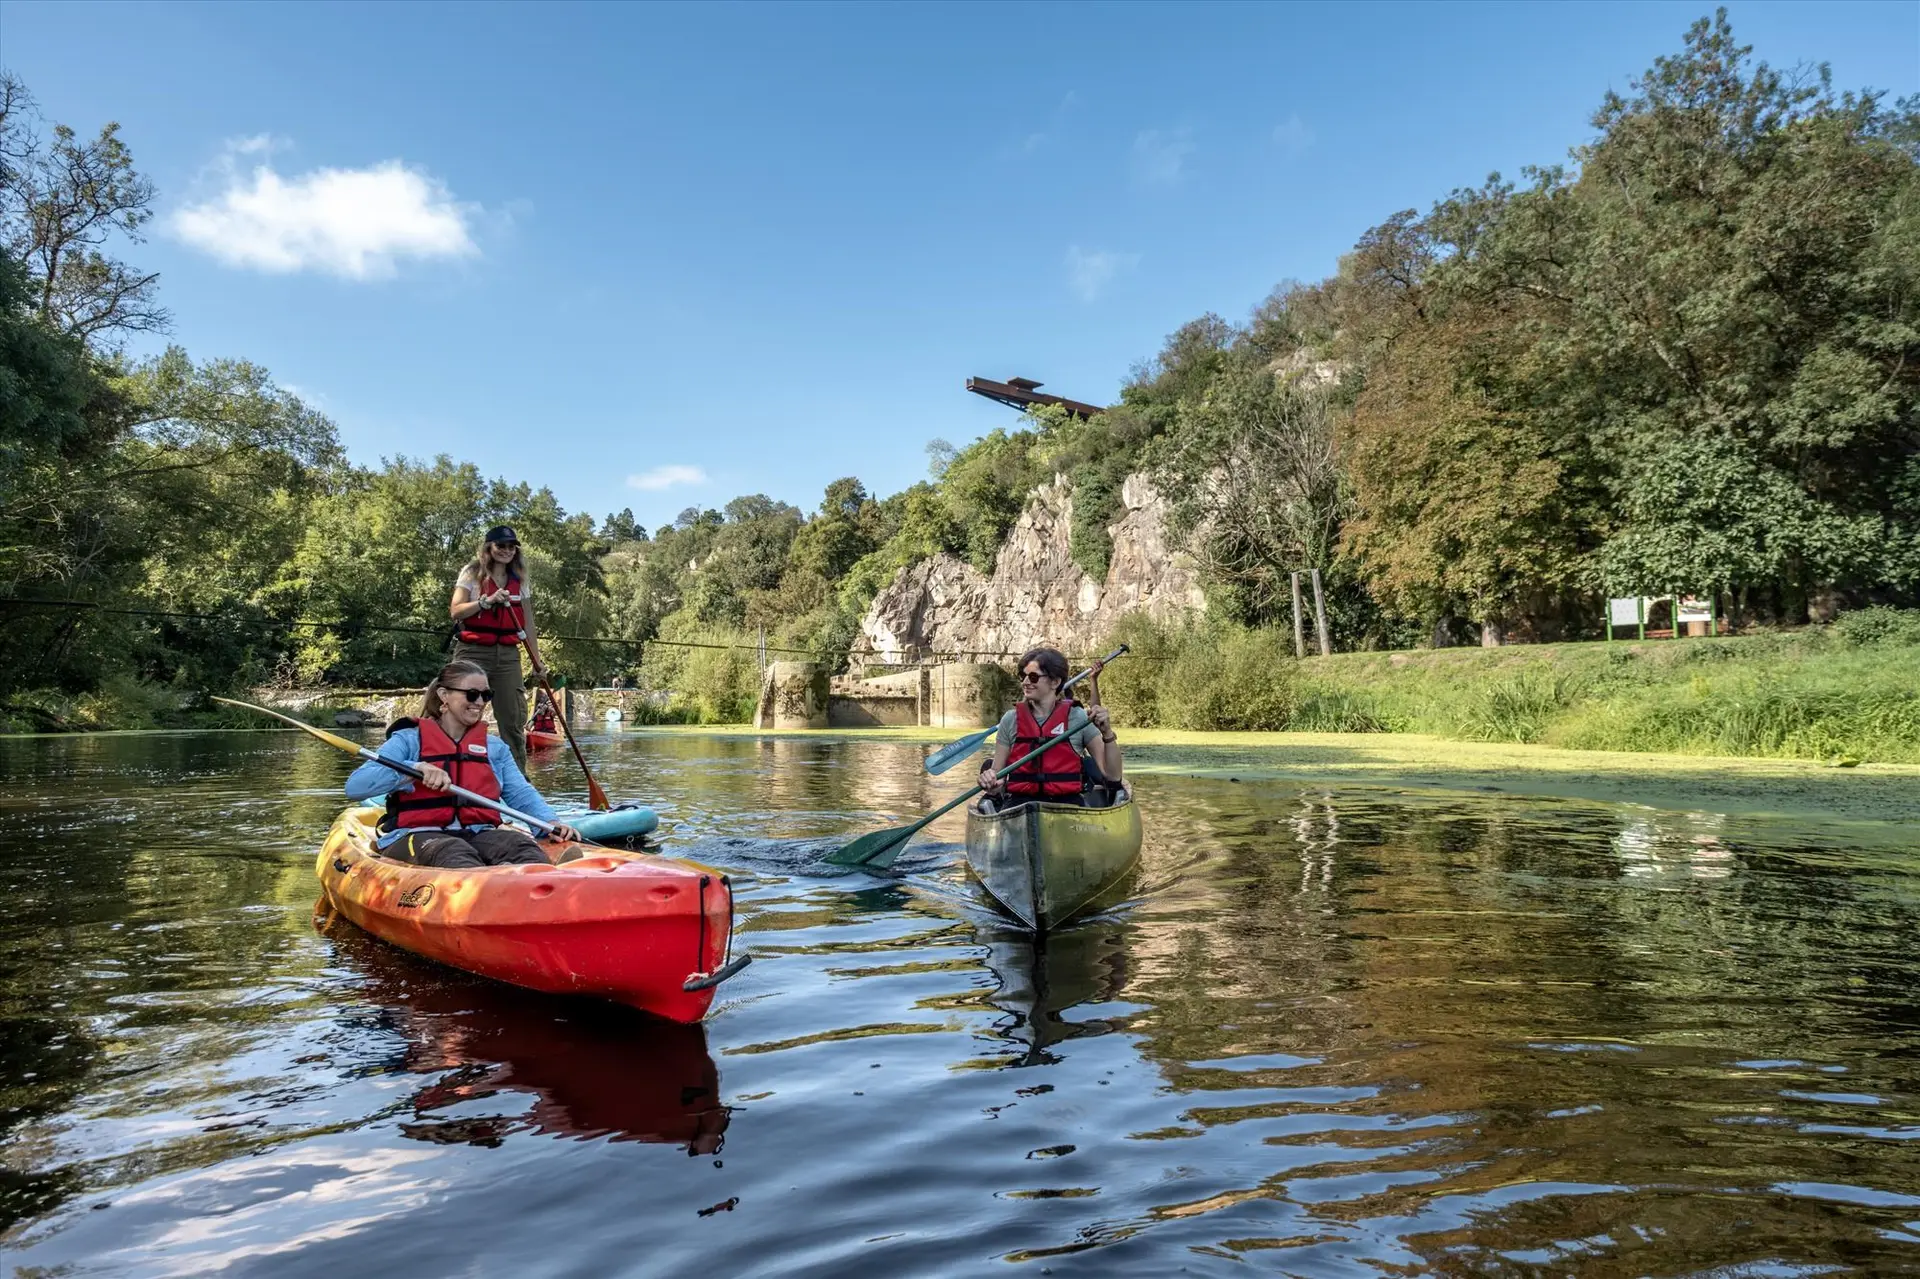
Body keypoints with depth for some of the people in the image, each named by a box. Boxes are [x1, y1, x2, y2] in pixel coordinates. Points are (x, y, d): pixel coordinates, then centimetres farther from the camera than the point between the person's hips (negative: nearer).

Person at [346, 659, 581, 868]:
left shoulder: (495, 748, 24)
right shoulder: (409, 740, 10)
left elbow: (522, 794, 14)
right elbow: (354, 786, -3)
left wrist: (550, 822, -8)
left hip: (478, 834, 4)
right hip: (417, 835, -3)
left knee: (522, 845, -30)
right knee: (454, 853, -38)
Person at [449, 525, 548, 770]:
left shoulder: (519, 580, 14)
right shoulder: (472, 574, 3)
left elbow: (528, 625, 15)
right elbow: (455, 611, -9)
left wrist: (537, 661, 11)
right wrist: (488, 601, -21)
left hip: (508, 655, 4)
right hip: (474, 653, -4)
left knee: (514, 720, 4)